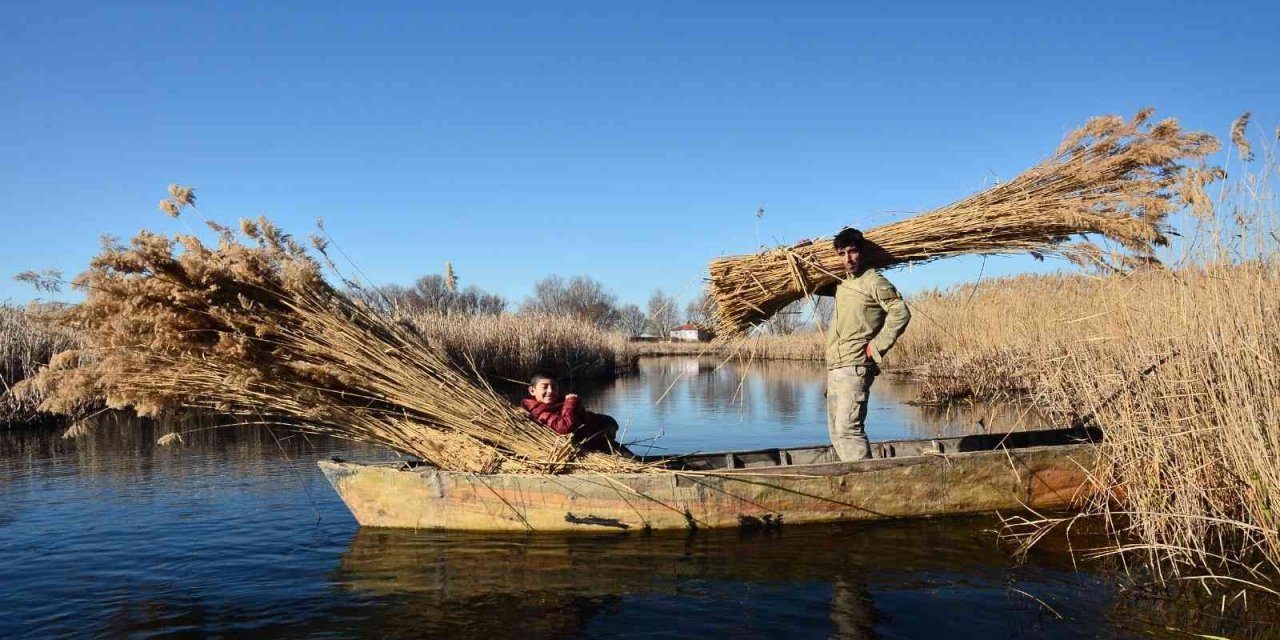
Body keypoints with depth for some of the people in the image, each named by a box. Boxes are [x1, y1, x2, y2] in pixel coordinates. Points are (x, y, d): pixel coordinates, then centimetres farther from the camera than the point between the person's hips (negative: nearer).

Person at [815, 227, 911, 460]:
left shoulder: (873, 281, -6)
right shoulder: (841, 283, 17)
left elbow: (900, 312, -15)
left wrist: (877, 347, -15)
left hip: (855, 367, -9)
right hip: (834, 368, 9)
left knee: (848, 428, -17)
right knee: (836, 431, 10)